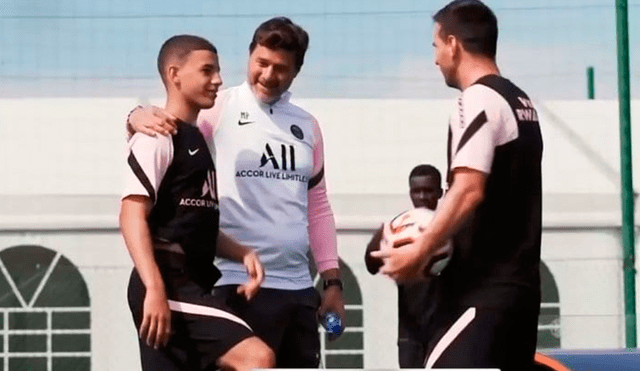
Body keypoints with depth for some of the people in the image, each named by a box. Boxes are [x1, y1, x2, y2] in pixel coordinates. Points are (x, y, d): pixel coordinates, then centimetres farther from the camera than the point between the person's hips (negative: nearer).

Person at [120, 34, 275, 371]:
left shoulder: (197, 140, 22)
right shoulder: (158, 137, -7)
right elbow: (132, 215, -17)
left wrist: (242, 253, 9)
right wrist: (154, 288, -27)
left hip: (191, 284, 10)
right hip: (170, 285, -10)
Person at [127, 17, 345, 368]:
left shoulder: (305, 125, 14)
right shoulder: (219, 108, -2)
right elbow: (167, 120, -14)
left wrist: (332, 280, 13)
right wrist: (140, 116, -38)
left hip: (299, 288, 6)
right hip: (241, 287, -6)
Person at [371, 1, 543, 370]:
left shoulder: (478, 101, -12)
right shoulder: (521, 103, 17)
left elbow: (469, 190, -22)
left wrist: (420, 250, -18)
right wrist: (435, 242, 21)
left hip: (483, 286, -9)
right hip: (518, 281, 9)